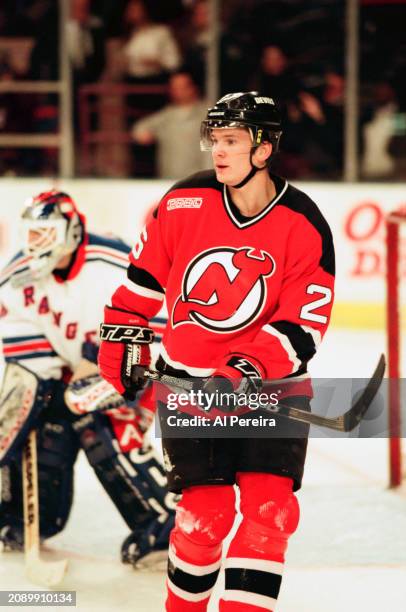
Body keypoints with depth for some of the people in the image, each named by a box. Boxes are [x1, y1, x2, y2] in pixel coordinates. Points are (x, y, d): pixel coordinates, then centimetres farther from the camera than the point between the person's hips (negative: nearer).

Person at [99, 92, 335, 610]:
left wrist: (248, 371, -26)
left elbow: (302, 328, -13)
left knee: (268, 508, -11)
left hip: (270, 383, 0)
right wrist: (123, 341, 12)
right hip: (189, 383, 0)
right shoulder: (183, 203, -6)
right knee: (205, 514, -6)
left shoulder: (305, 227, -11)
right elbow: (142, 276, 9)